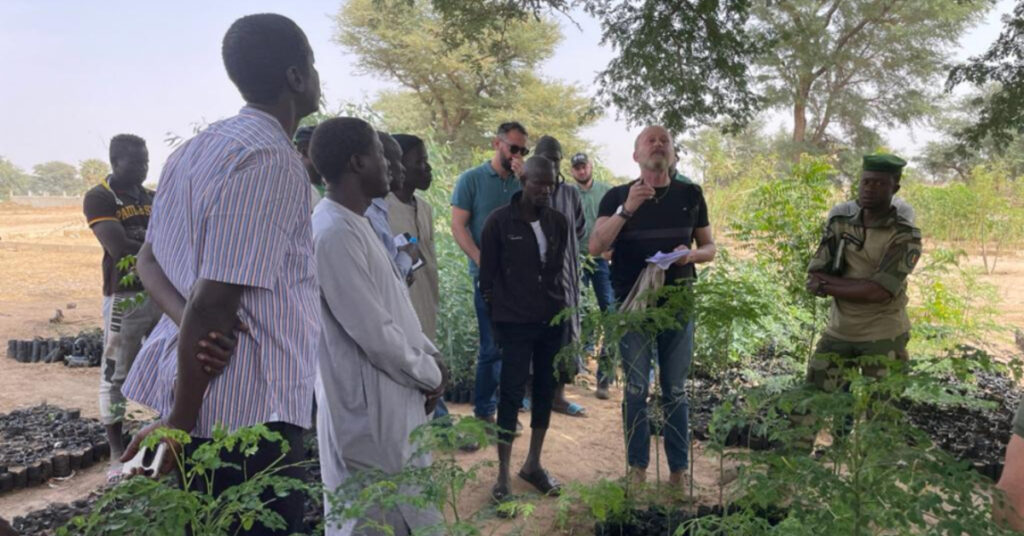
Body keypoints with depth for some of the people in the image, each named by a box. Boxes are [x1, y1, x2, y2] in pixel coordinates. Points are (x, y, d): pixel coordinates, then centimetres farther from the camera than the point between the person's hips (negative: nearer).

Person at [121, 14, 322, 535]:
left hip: (187, 385, 9)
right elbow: (214, 303, -22)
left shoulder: (196, 148, 11)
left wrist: (186, 320, -1)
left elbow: (150, 263, 15)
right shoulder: (273, 162, -18)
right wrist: (179, 425, -14)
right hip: (246, 408, -9)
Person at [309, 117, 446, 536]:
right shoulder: (335, 233, -23)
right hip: (369, 406, -10)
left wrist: (429, 354, 6)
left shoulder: (354, 224, 9)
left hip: (387, 399, 10)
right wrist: (429, 374, -10)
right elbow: (375, 334, -24)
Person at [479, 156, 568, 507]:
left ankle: (533, 464, 28)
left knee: (545, 391, 11)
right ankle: (503, 475, 11)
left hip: (552, 320, 5)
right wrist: (497, 319, 0)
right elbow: (487, 275, -3)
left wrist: (562, 309, 11)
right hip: (514, 323, -4)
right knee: (512, 395, -1)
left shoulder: (558, 222, 5)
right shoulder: (498, 222, -8)